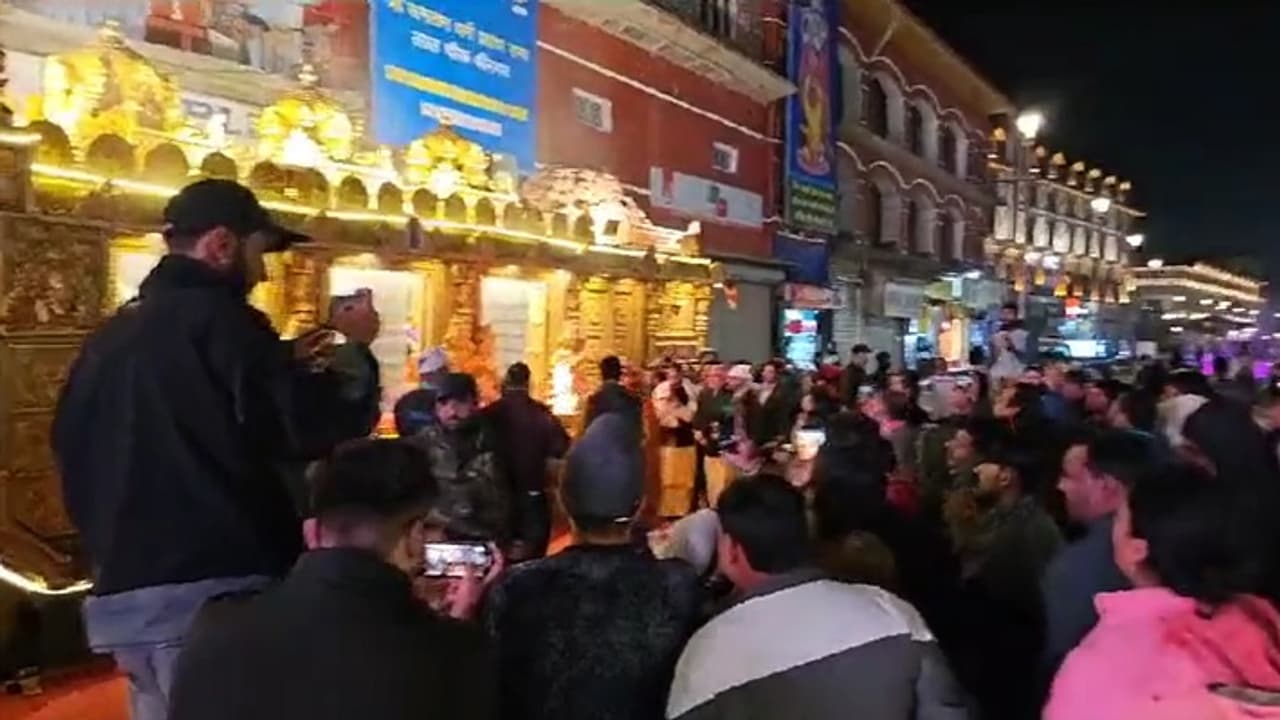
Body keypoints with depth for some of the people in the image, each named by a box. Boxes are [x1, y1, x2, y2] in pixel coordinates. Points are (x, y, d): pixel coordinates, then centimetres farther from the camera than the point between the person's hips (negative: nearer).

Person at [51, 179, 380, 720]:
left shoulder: (112, 334, 13)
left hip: (124, 590, 9)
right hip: (214, 589, -9)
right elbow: (312, 431, -19)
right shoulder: (215, 318, -13)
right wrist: (354, 349, -1)